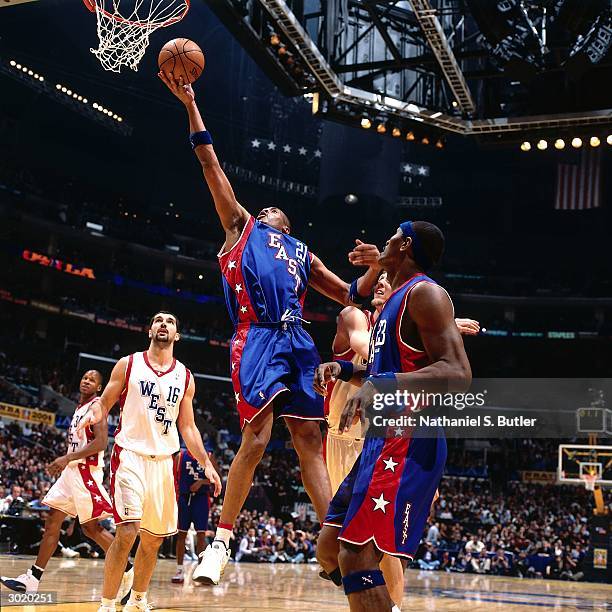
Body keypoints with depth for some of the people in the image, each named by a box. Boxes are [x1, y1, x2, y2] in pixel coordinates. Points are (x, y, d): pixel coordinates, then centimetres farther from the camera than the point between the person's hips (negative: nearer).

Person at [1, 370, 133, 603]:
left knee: (91, 527, -7)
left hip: (85, 471, -9)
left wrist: (67, 457, -21)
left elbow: (101, 442, -20)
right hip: (71, 471, 9)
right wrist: (65, 461, 13)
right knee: (52, 521, 5)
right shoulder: (79, 409, 19)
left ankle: (127, 569, 4)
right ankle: (32, 578, 7)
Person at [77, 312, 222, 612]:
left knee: (153, 540, 10)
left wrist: (206, 463, 6)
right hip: (130, 455, -4)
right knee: (127, 532, -18)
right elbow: (104, 404, 4)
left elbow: (187, 427, 14)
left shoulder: (185, 377, 10)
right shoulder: (128, 364, 3)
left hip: (163, 461, 4)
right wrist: (94, 413, -20)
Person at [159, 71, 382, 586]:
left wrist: (376, 267, 8)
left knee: (309, 438, 1)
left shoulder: (303, 255, 30)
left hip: (296, 340, 4)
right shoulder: (243, 225, 21)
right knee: (256, 437, -12)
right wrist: (190, 104, 15)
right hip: (258, 336, -4)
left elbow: (351, 296, 28)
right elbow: (211, 164, 18)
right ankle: (221, 542, -3)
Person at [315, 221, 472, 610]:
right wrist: (344, 370, 15)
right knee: (330, 544, 14)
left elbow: (458, 375, -21)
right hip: (384, 439, 11)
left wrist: (380, 385, -30)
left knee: (358, 556, -19)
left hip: (408, 442, -11)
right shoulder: (396, 300, 21)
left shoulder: (424, 293, -10)